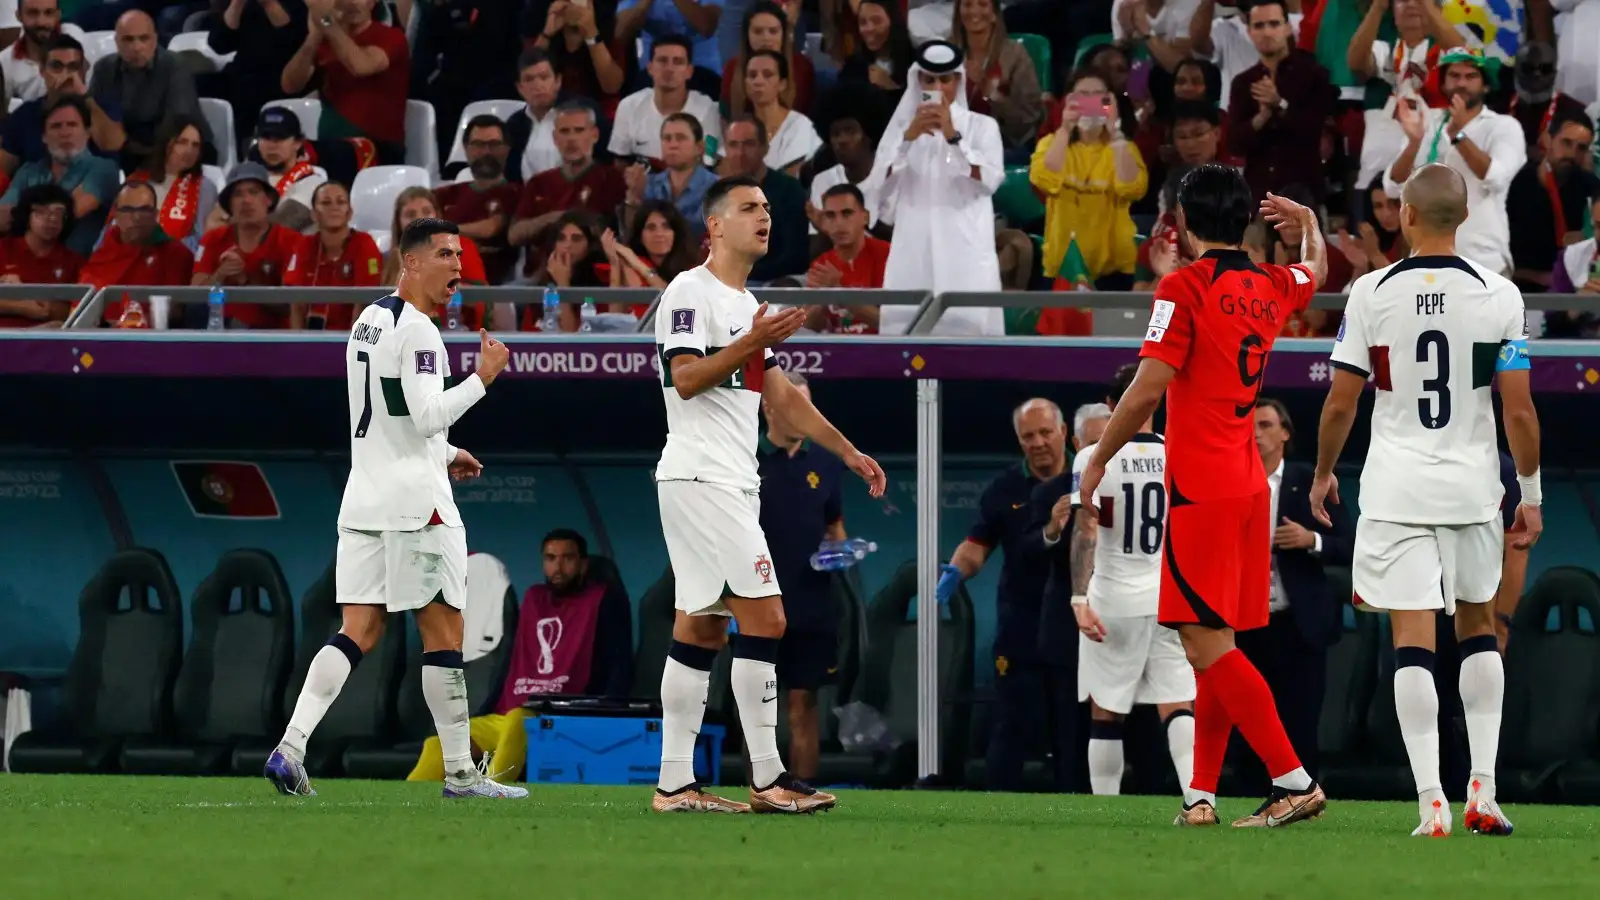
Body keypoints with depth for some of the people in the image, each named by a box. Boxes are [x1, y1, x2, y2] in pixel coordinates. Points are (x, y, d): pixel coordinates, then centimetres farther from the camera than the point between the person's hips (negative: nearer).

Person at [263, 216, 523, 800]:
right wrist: (483, 377, -13)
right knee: (443, 632, 0)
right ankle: (460, 772, 4)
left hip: (364, 498, 8)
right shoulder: (417, 330, -13)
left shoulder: (368, 321, 17)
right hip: (414, 500, -8)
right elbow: (427, 416, -20)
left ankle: (290, 747, -13)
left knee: (359, 633, 3)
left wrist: (445, 454, 29)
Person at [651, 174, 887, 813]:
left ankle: (675, 784, 7)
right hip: (700, 477, -10)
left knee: (700, 628, 7)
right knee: (764, 617, -13)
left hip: (732, 483, 10)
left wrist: (847, 452, 21)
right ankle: (767, 779, -12)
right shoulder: (690, 292, -8)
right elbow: (685, 379, -18)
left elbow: (781, 398, 24)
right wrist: (754, 344, -26)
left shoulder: (747, 305, 21)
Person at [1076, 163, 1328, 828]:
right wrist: (1308, 222, 51)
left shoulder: (1185, 288, -11)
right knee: (1213, 645, 12)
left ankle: (1294, 781, -17)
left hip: (1201, 491, -8)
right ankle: (1201, 794, 12)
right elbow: (1317, 269, 35)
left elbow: (1146, 392, -14)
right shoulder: (1271, 287, 9)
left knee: (1206, 643, -10)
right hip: (1249, 486, 8)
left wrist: (1097, 462, -3)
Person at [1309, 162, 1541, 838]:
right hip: (1473, 488, 2)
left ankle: (1432, 805, -11)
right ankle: (1481, 789, 13)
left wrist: (1323, 475, 14)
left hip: (1396, 490, -2)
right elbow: (1519, 409, -4)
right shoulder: (1498, 295, -4)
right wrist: (1530, 494, 7)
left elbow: (1340, 405, -2)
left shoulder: (1371, 294, -6)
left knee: (1413, 641, -3)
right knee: (1478, 627, 20)